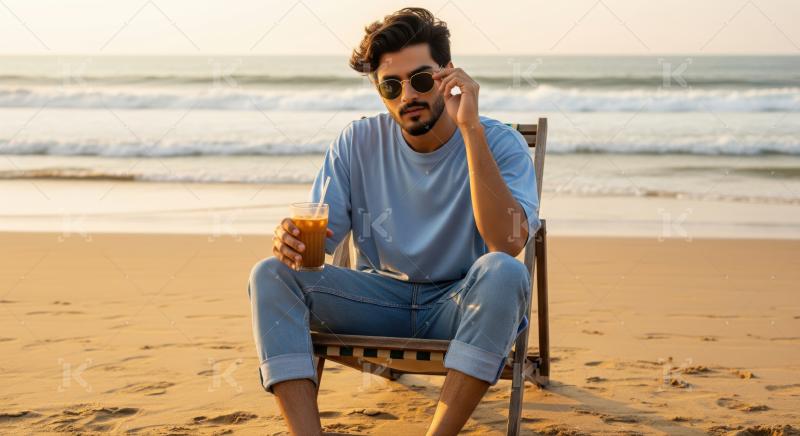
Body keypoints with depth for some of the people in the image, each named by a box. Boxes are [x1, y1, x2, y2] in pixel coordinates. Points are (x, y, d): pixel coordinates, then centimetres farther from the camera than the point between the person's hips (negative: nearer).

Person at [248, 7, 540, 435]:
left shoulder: (498, 143, -11)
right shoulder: (357, 143, -1)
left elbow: (508, 243, -29)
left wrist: (471, 129, -32)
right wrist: (292, 240, -30)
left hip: (462, 305, -3)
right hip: (381, 299, 3)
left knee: (502, 272, -36)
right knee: (270, 275, -18)